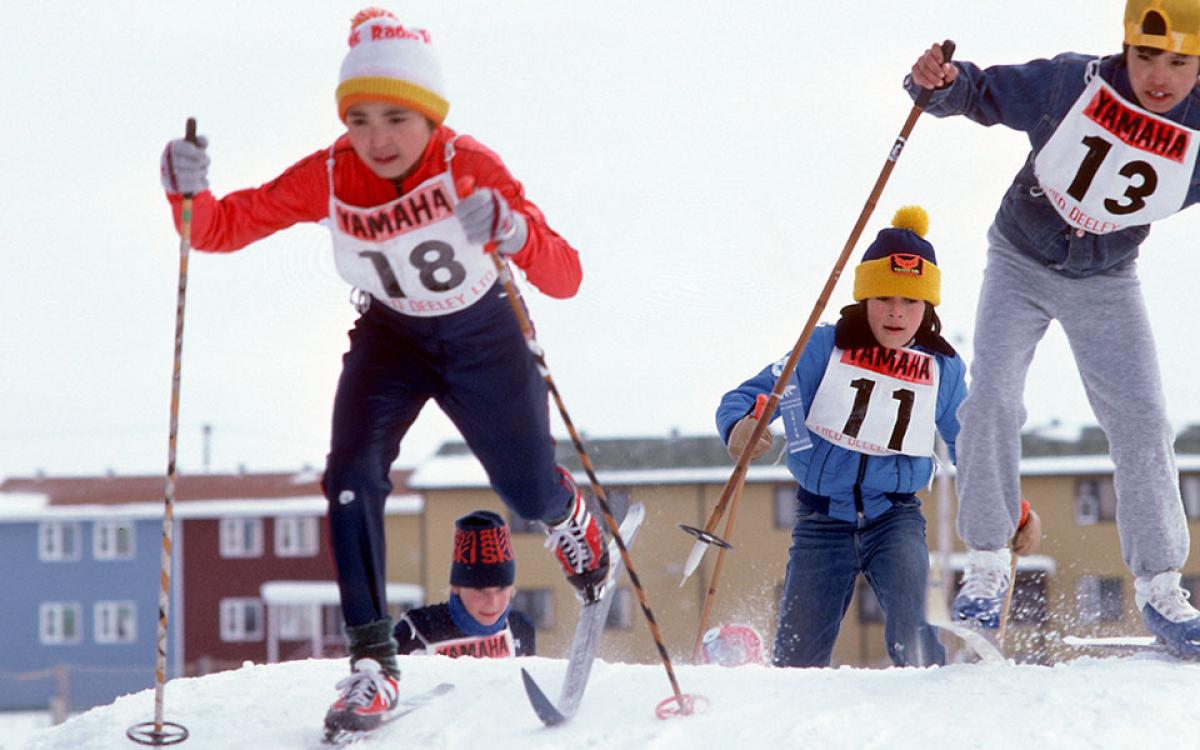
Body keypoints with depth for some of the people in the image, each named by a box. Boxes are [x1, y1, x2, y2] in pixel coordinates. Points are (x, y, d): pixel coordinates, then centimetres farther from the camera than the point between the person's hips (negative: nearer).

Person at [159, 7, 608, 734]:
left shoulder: (471, 168, -30)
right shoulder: (328, 178, -23)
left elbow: (565, 279, -34)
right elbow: (225, 226, -19)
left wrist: (512, 231, -56)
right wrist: (190, 194, -42)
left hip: (483, 339, -1)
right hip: (390, 338, 1)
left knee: (531, 498, 10)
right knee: (351, 477, -21)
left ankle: (570, 514, 49)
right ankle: (373, 662, -13)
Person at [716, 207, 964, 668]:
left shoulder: (943, 369, 0)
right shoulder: (826, 348, -7)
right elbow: (748, 397, -10)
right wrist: (740, 427, -33)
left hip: (895, 516, 0)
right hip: (823, 521, 0)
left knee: (909, 632, -28)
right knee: (797, 660, 2)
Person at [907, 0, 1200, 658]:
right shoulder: (1071, 85, -24)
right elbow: (983, 92, -12)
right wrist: (941, 83, -32)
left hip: (1106, 284, 1)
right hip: (1021, 263, -1)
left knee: (1141, 423, -2)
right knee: (991, 398, -16)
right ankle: (987, 565, -2)